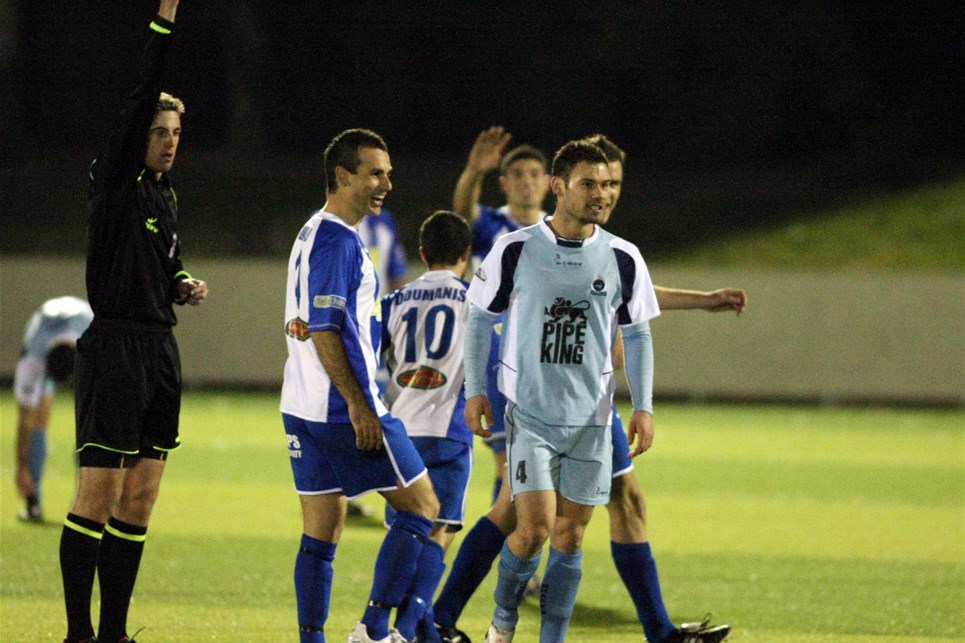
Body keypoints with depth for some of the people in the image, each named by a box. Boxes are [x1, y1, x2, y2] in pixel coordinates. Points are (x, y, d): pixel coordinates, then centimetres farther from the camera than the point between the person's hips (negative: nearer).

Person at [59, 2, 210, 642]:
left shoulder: (166, 194, 17)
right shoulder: (116, 182, -6)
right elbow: (142, 101, -17)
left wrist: (183, 285, 8)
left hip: (160, 350, 8)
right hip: (114, 347, -8)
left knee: (138, 504, 7)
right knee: (97, 499, -7)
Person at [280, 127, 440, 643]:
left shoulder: (312, 234, 17)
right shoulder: (338, 241, -14)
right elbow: (325, 332, -19)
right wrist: (359, 406, -19)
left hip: (302, 408, 10)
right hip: (344, 407, -10)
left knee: (320, 534, 8)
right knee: (421, 508, 0)